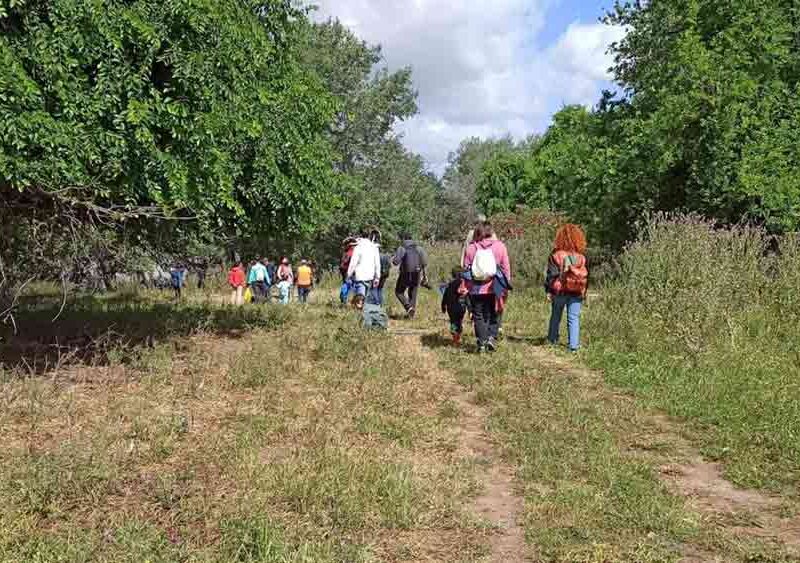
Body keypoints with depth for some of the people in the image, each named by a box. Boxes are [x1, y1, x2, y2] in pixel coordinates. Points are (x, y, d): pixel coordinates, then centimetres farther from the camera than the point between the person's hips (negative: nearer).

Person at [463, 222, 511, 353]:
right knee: (493, 315, 15)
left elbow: (466, 268, 3)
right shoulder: (499, 246, -3)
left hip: (476, 289, 0)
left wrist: (467, 287, 12)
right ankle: (492, 337, -1)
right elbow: (506, 267, -1)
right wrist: (506, 285, 8)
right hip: (494, 288, 0)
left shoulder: (471, 248, -1)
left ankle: (482, 342, 4)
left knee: (479, 316, 8)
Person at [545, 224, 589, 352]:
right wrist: (584, 291, 15)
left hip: (559, 290, -1)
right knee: (574, 318, 3)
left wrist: (548, 291, -3)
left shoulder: (556, 255, -9)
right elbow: (586, 275, 6)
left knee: (556, 316, 17)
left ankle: (552, 339, 29)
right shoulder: (582, 256, -1)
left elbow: (551, 274, -8)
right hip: (577, 292, 1)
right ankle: (574, 345, -3)